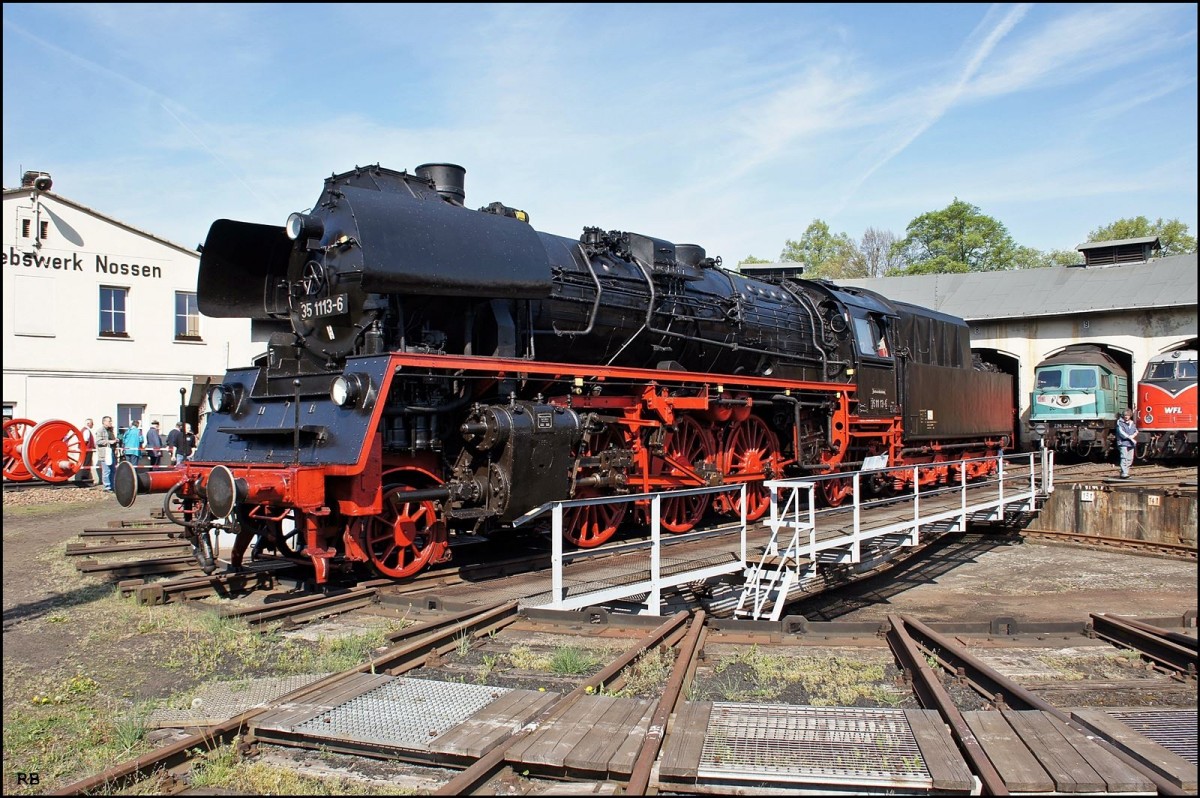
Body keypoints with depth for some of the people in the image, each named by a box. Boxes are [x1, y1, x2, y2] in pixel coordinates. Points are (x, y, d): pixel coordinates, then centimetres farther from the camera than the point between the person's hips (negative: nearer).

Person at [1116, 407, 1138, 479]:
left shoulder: (1132, 423, 18)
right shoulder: (1120, 422, -2)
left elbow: (1136, 431, 12)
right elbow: (1121, 432, -11)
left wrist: (1133, 435, -10)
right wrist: (1130, 437, -14)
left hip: (1131, 444, 7)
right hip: (1123, 443, -7)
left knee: (1130, 459, 8)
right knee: (1124, 458, -16)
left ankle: (1126, 473, 17)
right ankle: (1124, 473, -23)